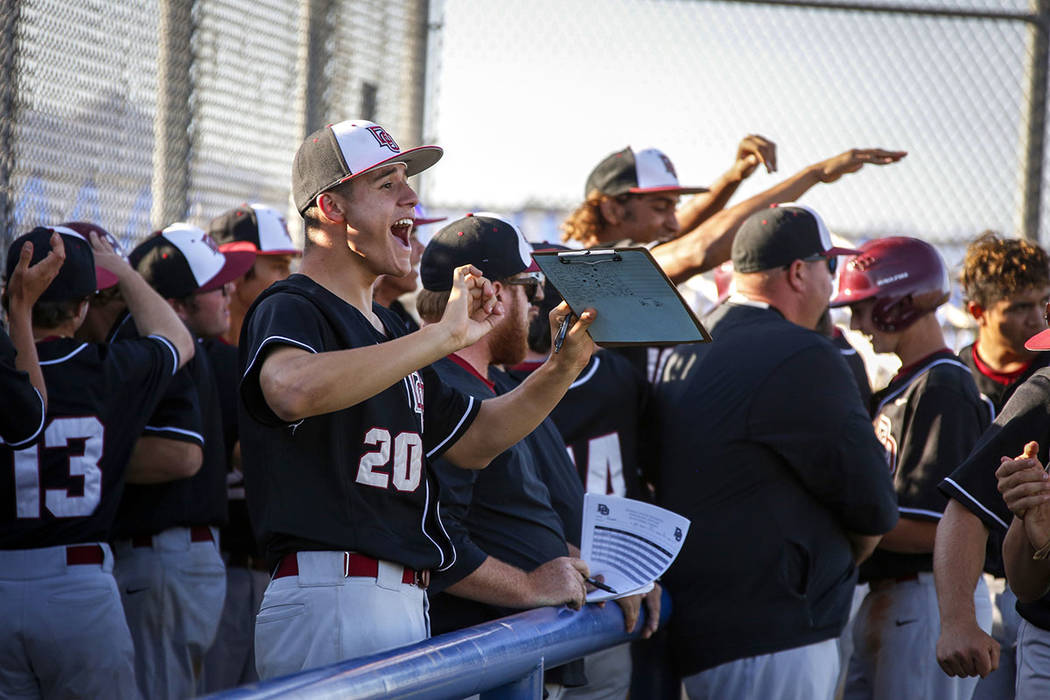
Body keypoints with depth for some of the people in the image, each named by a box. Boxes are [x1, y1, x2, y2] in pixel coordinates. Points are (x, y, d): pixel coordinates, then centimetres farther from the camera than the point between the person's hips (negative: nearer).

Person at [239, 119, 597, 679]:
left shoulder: (390, 331, 24)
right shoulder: (289, 309, -8)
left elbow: (473, 441, 26)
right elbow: (295, 389, -33)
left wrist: (566, 363, 12)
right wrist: (443, 336, -30)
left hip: (406, 608, 10)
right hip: (332, 603, -10)